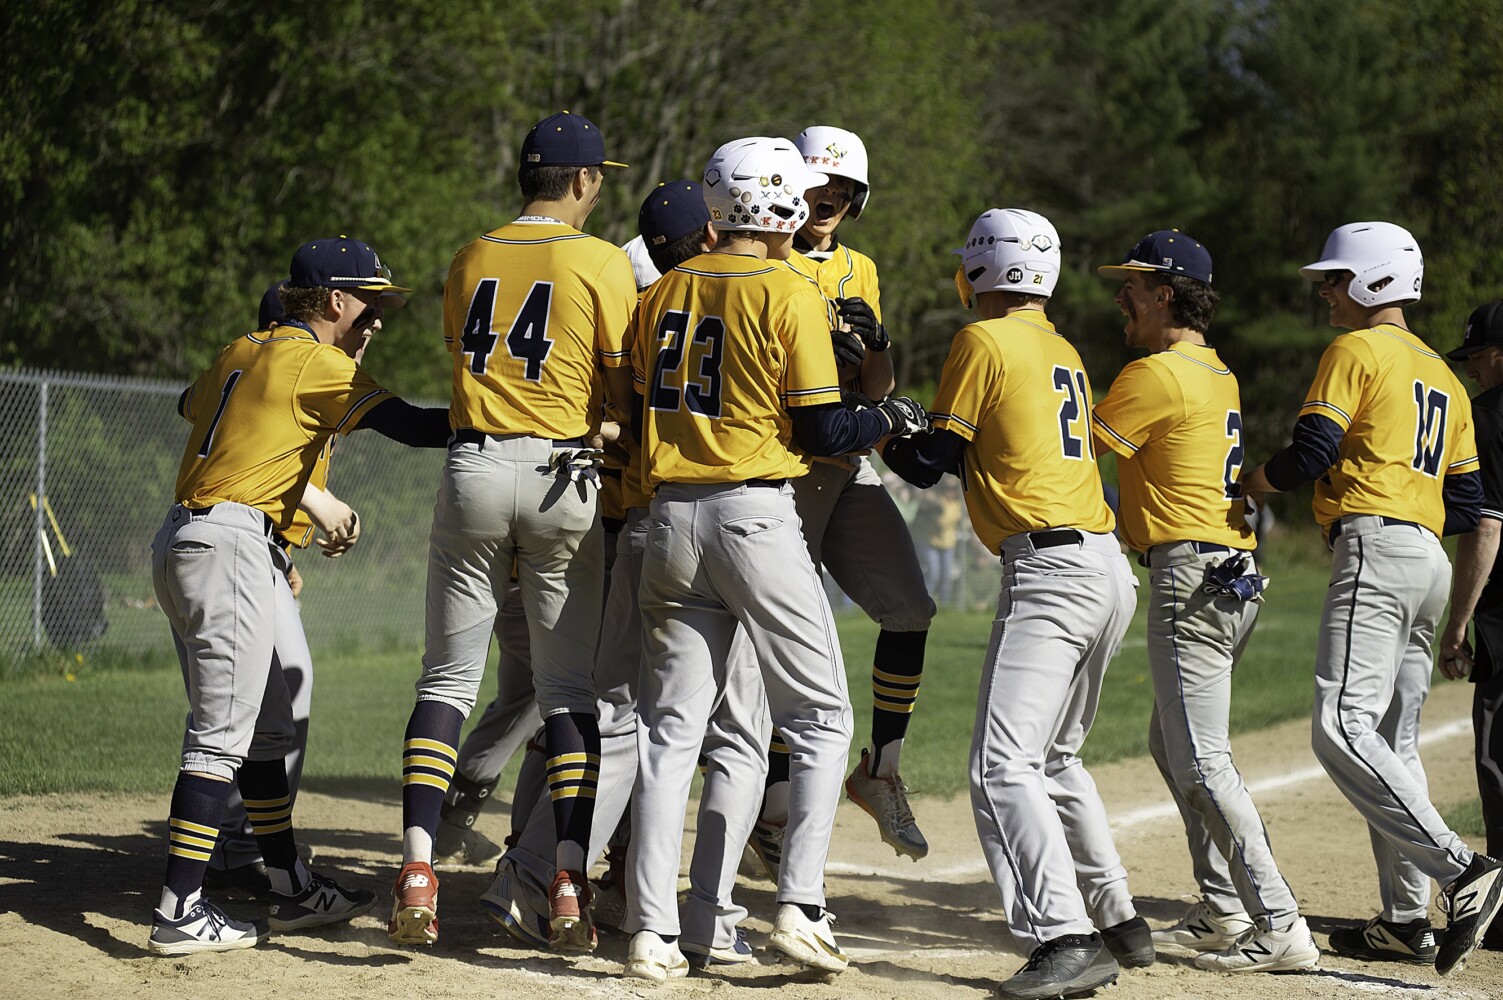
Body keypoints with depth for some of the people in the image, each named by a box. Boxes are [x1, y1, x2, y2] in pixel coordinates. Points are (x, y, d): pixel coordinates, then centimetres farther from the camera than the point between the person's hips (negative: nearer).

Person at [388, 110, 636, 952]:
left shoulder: (471, 260, 10)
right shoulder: (603, 264, -3)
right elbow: (627, 392, -4)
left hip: (474, 468, 3)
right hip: (564, 478, -3)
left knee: (448, 678, 6)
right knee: (570, 687, 4)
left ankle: (418, 866, -8)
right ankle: (570, 884, -1)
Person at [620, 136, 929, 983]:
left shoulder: (665, 293, 11)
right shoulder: (790, 295, -7)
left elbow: (643, 412, 12)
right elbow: (822, 432, -8)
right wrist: (892, 420, 9)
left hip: (671, 518, 5)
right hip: (756, 515, -5)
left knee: (671, 730, 6)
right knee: (823, 720, 6)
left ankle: (652, 933, 1)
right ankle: (801, 906, -4)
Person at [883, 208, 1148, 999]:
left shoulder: (983, 341, -4)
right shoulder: (1064, 350, 19)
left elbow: (928, 462, -1)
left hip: (1049, 572, -9)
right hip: (1109, 572, 9)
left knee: (1004, 766, -15)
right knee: (1054, 757, 23)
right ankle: (1118, 921, 26)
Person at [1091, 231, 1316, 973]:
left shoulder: (1155, 375, -11)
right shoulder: (1220, 376, 18)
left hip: (1190, 579, -10)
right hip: (1237, 577, 10)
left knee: (1200, 763, -11)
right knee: (1173, 744, 21)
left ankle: (1281, 930, -16)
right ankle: (1223, 914, 22)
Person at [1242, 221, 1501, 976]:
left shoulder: (1355, 351, -2)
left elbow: (1311, 452, -11)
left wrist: (1255, 482, 7)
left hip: (1374, 549, -9)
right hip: (1431, 560, 9)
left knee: (1343, 730, -18)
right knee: (1394, 740, 12)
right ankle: (1407, 916, 9)